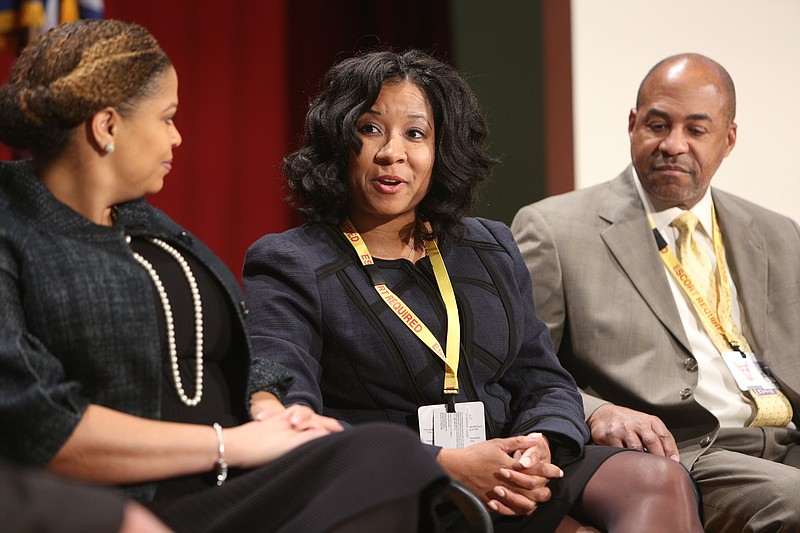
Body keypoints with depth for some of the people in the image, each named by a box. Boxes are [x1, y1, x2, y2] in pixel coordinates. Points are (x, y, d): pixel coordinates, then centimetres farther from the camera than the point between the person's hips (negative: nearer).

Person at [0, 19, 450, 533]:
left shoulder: (148, 227, 24)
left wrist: (271, 415, -2)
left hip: (236, 490, 8)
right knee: (388, 456, -28)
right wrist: (230, 444, -13)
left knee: (390, 452, -25)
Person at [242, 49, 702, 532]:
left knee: (662, 481, -22)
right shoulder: (288, 266, 2)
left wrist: (541, 447, -8)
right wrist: (445, 466, -19)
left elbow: (546, 382, 18)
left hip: (511, 486, 7)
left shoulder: (492, 250, 21)